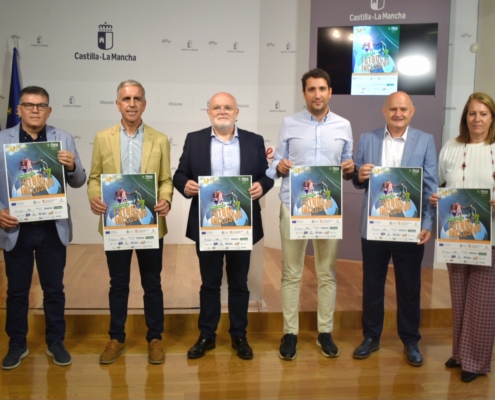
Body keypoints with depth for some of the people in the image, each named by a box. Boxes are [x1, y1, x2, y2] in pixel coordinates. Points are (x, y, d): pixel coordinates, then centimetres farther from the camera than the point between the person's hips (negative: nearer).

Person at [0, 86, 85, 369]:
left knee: (54, 289, 11)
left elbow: (79, 182, 1)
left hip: (53, 228, 0)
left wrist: (72, 167, -19)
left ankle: (56, 343, 27)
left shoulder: (64, 139, 2)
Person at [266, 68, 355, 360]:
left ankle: (325, 331, 20)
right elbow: (277, 165, 5)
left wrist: (351, 170, -11)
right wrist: (279, 167, -17)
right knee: (292, 272, 4)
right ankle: (290, 333, 14)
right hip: (293, 205, -1)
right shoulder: (289, 124, 5)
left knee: (327, 272, 8)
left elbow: (348, 166, 11)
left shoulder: (344, 126, 8)